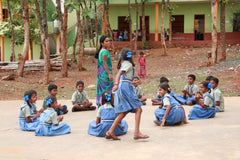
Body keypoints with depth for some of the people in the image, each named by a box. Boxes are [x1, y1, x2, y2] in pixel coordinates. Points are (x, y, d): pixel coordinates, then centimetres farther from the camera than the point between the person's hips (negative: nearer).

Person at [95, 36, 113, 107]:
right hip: (105, 73, -10)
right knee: (108, 90, -9)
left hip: (101, 73, 10)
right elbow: (104, 63, -18)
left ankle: (100, 105, 14)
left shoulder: (101, 51, 16)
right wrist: (109, 74, -21)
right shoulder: (104, 51, -12)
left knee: (102, 90, 11)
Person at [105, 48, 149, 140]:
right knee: (138, 109, -11)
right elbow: (119, 73, -18)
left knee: (123, 113, 8)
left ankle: (110, 132, 5)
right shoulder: (128, 64, -3)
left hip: (122, 88, 9)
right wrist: (116, 84, -32)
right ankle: (137, 133, -19)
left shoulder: (124, 64, 24)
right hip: (126, 87, -9)